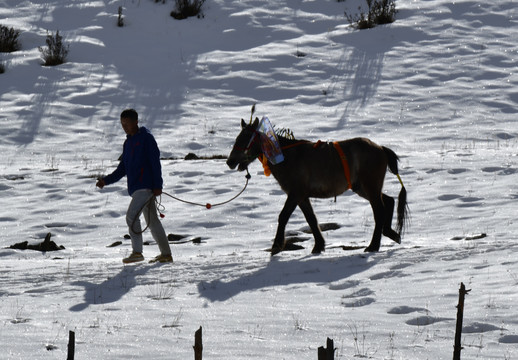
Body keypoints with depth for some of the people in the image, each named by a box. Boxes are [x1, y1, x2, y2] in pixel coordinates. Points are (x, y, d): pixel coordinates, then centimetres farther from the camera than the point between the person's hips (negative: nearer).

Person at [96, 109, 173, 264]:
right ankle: (166, 254, 16)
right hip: (136, 187, 9)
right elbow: (122, 168, 21)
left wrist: (157, 185, -18)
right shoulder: (128, 143, 19)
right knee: (152, 220, 11)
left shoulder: (146, 138, -7)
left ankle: (137, 252, -18)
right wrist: (106, 180, 9)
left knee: (132, 215, -18)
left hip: (146, 186, -9)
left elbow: (155, 162, -12)